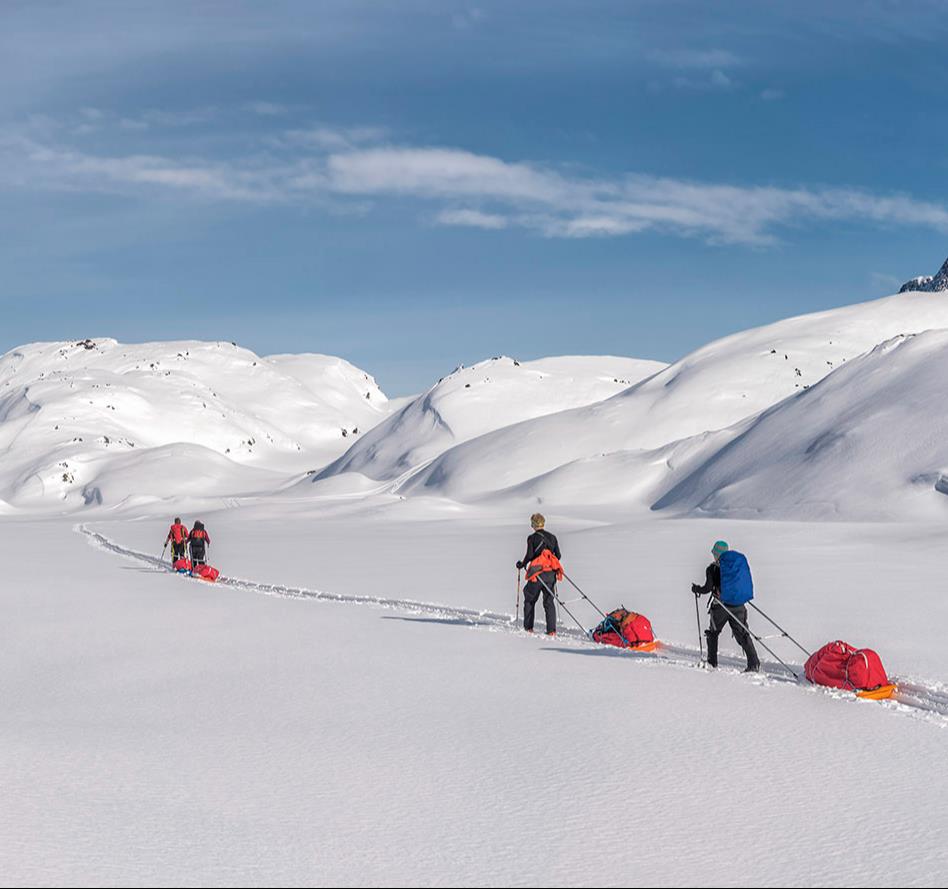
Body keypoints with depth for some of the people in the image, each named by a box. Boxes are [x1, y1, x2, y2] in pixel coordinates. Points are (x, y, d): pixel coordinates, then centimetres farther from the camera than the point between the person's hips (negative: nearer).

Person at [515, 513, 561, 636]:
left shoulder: (532, 538, -6)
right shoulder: (552, 537, 9)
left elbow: (530, 555, -11)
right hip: (551, 574, 4)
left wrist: (522, 564, 7)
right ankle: (552, 630, -5)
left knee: (529, 600, 13)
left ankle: (528, 627, 13)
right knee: (549, 601, 6)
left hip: (538, 574, -4)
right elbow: (558, 556, 9)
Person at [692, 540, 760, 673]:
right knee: (742, 634, 5)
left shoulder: (713, 568, -6)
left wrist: (696, 589, 10)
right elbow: (747, 583, 12)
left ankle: (712, 662, 17)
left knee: (713, 633, 17)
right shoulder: (740, 562, 7)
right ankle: (754, 663, -10)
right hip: (739, 606, 4)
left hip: (722, 605, -3)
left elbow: (708, 588, -10)